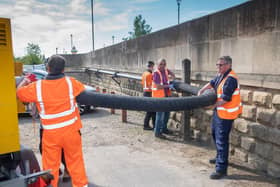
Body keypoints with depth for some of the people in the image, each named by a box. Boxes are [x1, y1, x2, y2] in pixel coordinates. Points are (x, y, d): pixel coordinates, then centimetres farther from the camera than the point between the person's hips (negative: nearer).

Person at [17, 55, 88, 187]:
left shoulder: (37, 87, -11)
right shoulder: (71, 83, -10)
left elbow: (19, 92, 8)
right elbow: (84, 91, 8)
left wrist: (24, 81, 27)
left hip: (51, 134, 0)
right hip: (71, 131, 1)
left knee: (50, 165, 16)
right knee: (75, 162, 16)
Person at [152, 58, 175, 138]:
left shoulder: (166, 70, 5)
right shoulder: (156, 73, -16)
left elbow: (171, 73, 29)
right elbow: (158, 86, -23)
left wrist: (173, 76, 10)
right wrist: (168, 85, -21)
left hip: (166, 95, 8)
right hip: (159, 96, -8)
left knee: (167, 113, 17)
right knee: (160, 114, -8)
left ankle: (164, 128, 33)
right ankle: (157, 132, 2)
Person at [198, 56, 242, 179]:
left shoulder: (230, 79, -23)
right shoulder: (221, 75, 6)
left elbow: (225, 99, -25)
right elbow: (212, 83, 22)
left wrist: (212, 105, -13)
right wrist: (201, 91, 9)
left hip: (226, 113, -10)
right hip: (219, 111, 10)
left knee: (221, 140, -7)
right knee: (215, 133, 24)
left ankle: (221, 169, 2)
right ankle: (220, 157, 43)